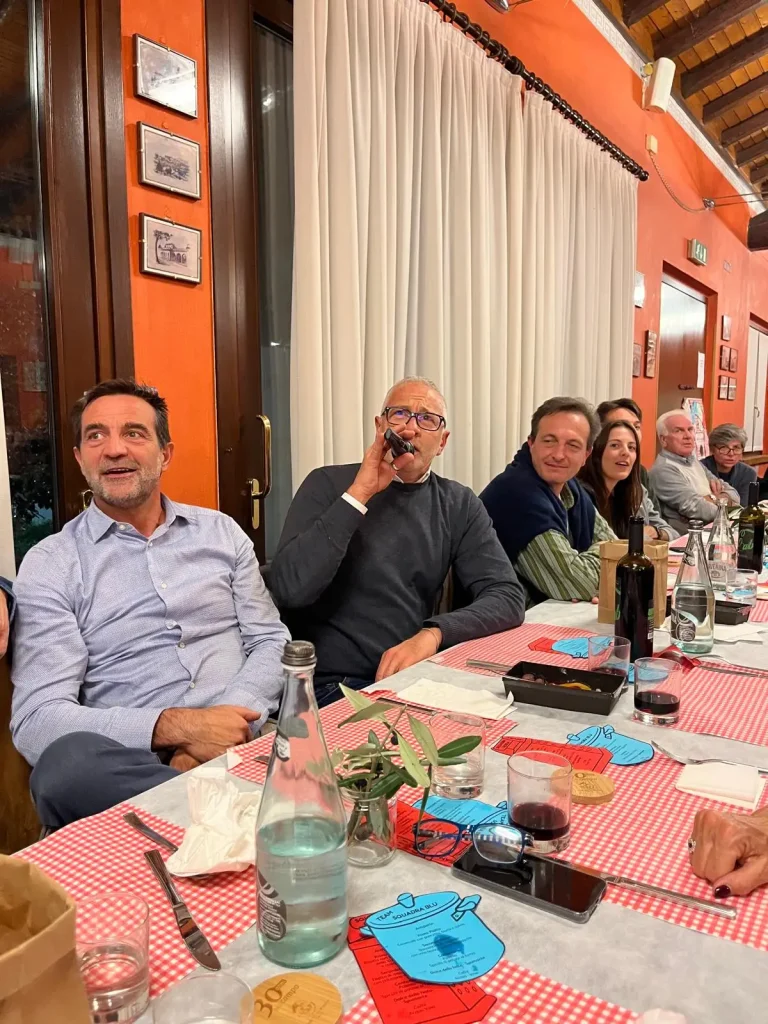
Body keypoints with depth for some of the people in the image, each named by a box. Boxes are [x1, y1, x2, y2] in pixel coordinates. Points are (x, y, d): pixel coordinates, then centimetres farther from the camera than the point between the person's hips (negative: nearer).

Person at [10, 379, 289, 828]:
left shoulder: (221, 531, 13)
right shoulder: (50, 564, 4)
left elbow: (271, 640, 8)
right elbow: (36, 718, -6)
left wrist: (231, 721, -12)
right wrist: (175, 726, -19)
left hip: (243, 740, 0)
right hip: (135, 760, 0)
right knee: (66, 762, -35)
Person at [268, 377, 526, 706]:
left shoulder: (460, 505, 6)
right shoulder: (328, 484, -3)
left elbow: (508, 597, -4)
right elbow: (288, 590, -16)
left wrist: (433, 633, -21)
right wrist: (359, 493, -19)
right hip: (332, 684, -4)